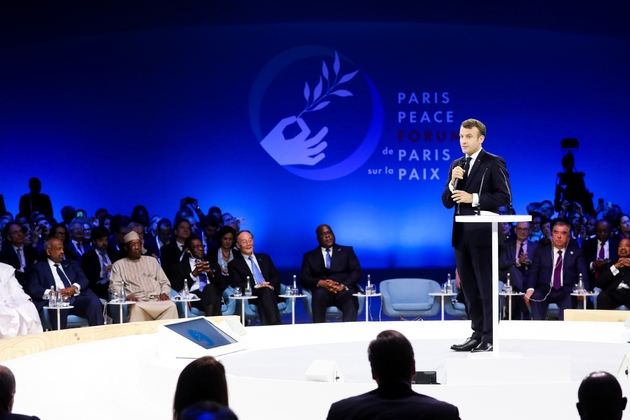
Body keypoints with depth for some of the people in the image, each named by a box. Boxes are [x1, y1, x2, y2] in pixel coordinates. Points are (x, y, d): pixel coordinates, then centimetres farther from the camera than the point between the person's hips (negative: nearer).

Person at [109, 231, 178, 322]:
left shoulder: (152, 260, 25)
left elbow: (164, 282, 21)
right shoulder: (118, 265, 16)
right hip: (137, 302, -3)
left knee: (171, 306, -32)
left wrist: (164, 293, -2)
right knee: (136, 308, -40)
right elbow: (114, 287, 3)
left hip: (157, 300, 3)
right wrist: (126, 295, -19)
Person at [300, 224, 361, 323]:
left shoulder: (347, 251, 22)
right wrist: (321, 283, -12)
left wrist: (343, 286, -12)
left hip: (344, 291, 0)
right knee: (319, 294, -37)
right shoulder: (310, 256, 22)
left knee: (350, 299, -36)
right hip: (322, 290, 0)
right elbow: (303, 278, 9)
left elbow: (356, 272, 8)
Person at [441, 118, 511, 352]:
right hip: (461, 234, 7)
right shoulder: (456, 165, 13)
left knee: (486, 287, -3)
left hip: (483, 234, -7)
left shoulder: (494, 163, -5)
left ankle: (489, 338, 0)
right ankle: (477, 334, 18)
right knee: (469, 288, 11)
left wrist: (473, 198, -18)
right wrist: (453, 183, -7)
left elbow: (505, 197, -12)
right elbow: (447, 202, 12)